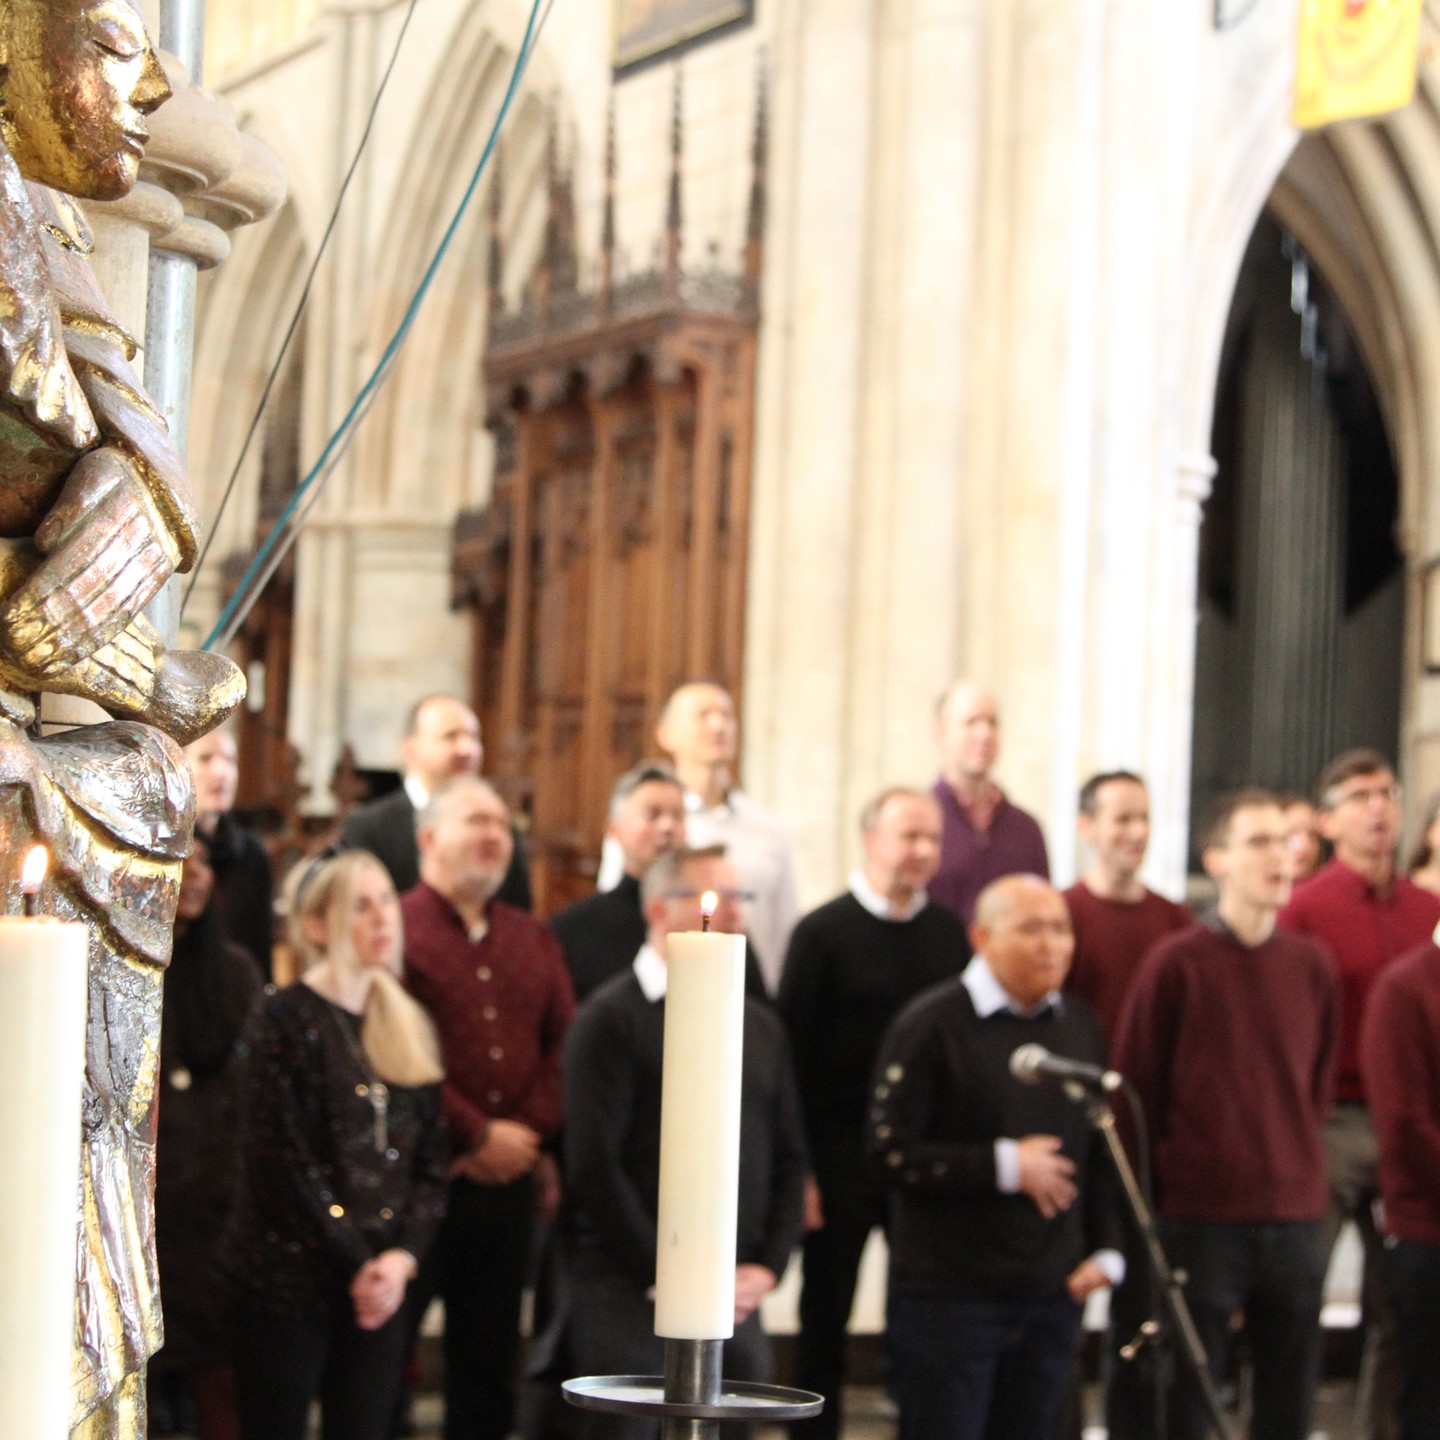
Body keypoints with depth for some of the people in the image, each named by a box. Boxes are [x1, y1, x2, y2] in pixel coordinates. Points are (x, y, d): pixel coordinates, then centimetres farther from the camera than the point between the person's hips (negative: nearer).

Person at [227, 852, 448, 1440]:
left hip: (381, 1282, 5)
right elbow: (286, 1164, -11)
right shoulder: (289, 1018, -7)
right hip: (291, 1277, -5)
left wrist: (403, 1256, -6)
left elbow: (430, 1161, 9)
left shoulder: (408, 1027, 12)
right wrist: (356, 1265, -12)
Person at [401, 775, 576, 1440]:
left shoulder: (533, 940, 16)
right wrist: (477, 1136, -12)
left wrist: (532, 1134, -5)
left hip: (508, 1181, 6)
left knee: (490, 1362, 11)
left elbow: (562, 1044, 10)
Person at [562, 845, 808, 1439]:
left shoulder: (760, 1026, 16)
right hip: (630, 1295, -5)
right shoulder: (611, 1017, -4)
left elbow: (789, 1156, 16)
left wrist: (766, 1266, 2)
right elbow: (593, 1165, -11)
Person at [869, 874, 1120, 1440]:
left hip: (1053, 1291, 6)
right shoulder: (931, 1025, -8)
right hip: (948, 1293, -6)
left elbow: (1100, 1153, 19)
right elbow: (890, 1151, -14)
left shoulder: (1080, 1026, 12)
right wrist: (1004, 1166, -15)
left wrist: (1105, 1250, 7)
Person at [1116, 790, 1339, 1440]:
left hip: (1297, 1218, 4)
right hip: (1201, 1217, -4)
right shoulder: (1175, 963, -5)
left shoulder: (1312, 965, 7)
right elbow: (1135, 1088, -2)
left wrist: (1297, 1163, 10)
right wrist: (1162, 1186, -1)